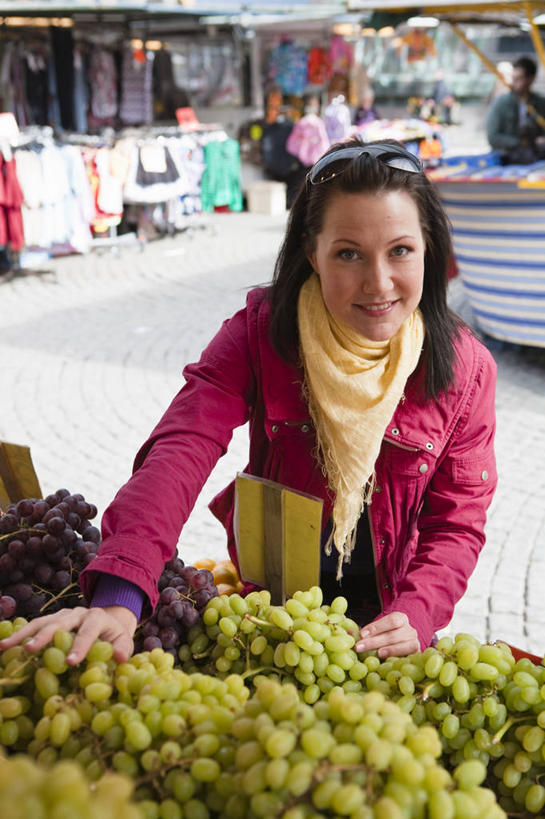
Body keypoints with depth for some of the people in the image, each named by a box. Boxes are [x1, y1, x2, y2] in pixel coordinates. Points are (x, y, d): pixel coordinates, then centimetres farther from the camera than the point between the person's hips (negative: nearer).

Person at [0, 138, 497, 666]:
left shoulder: (465, 367, -17)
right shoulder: (261, 331, -20)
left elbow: (458, 522, -9)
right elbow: (184, 447, -34)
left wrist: (413, 618, -28)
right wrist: (118, 596, -48)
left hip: (386, 604, 1)